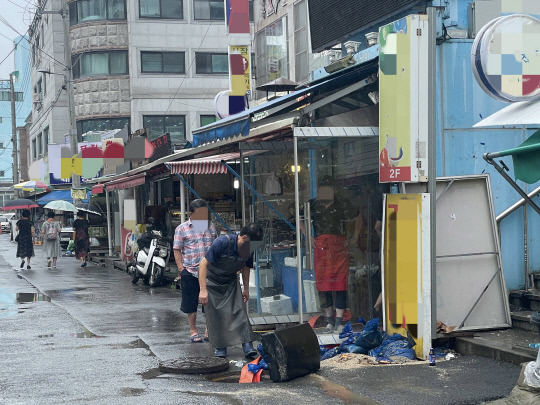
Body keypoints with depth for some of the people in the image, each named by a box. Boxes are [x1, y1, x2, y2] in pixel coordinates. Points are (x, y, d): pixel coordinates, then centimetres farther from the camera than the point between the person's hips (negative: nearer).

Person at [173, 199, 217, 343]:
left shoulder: (211, 227, 12)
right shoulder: (182, 229, 0)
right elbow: (177, 250, -1)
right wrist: (181, 268, -9)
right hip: (190, 271, -3)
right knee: (191, 303, 4)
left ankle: (209, 329, 17)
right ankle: (193, 330, 17)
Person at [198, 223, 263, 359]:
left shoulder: (249, 250, -12)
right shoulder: (222, 243, -30)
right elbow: (203, 264, -27)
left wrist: (246, 289, 11)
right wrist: (203, 290, -31)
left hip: (231, 282, 4)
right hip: (212, 281, -4)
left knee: (239, 311, -10)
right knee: (215, 316, -4)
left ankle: (247, 345, -11)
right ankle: (220, 347, 7)